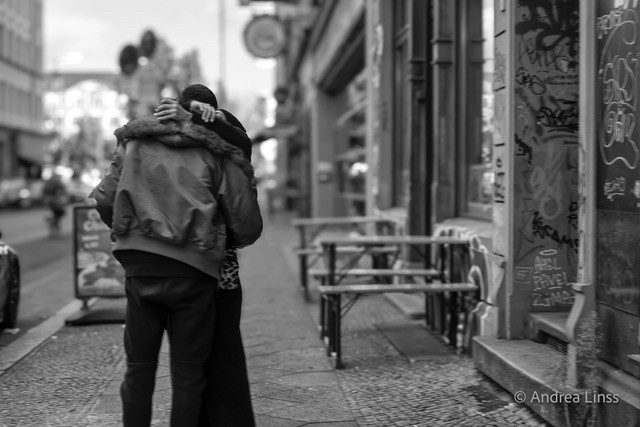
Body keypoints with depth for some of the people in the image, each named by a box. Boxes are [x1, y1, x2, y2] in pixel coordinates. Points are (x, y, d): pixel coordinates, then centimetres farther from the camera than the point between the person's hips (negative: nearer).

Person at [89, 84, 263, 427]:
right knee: (187, 372, 8)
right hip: (193, 269, -2)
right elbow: (248, 227, 2)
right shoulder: (218, 155, 3)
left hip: (139, 265, 3)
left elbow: (104, 200, 10)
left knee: (138, 366, 14)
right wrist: (225, 241, 23)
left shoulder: (134, 142, 13)